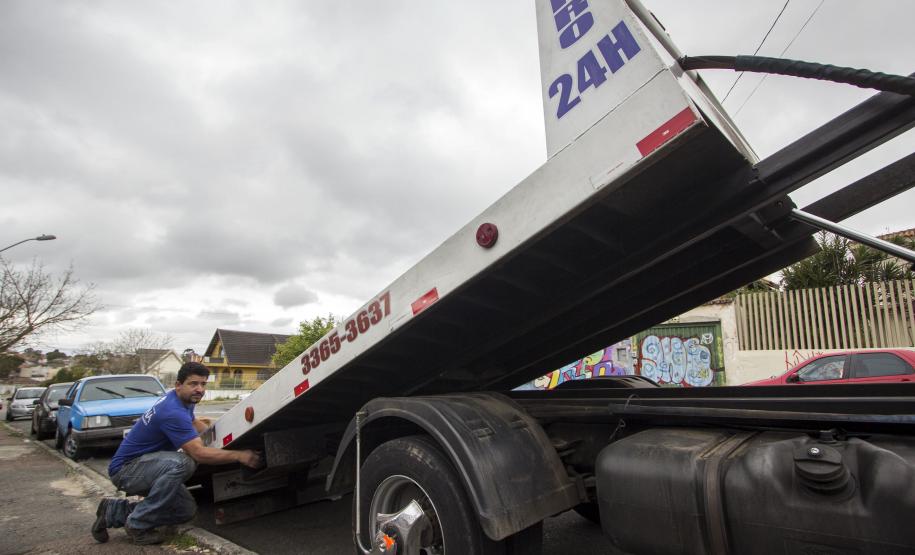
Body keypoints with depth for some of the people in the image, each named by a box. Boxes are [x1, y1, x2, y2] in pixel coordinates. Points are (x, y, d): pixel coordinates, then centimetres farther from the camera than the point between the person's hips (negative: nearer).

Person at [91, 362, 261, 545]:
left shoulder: (182, 400, 1)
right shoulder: (173, 412, -28)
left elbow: (195, 423, 24)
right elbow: (200, 453, -32)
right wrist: (240, 456, -26)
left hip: (144, 466, 9)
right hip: (125, 469, -9)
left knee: (187, 509, -4)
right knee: (183, 462, -35)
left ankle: (115, 511, 10)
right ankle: (138, 525, -16)